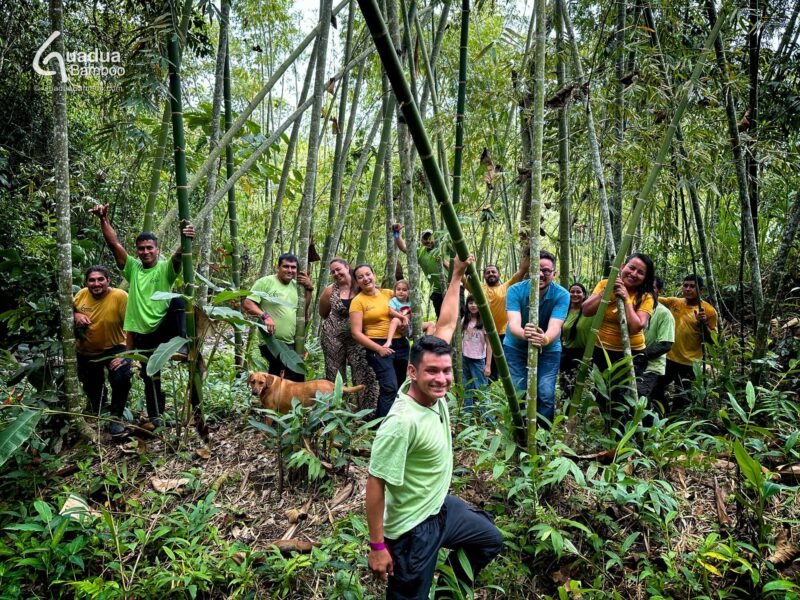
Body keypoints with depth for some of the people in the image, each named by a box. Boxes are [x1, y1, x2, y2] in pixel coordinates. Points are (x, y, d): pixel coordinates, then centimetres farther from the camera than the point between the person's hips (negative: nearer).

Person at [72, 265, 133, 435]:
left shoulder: (120, 296, -23)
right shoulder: (81, 294, -9)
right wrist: (76, 315, -13)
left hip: (113, 348, -4)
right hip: (86, 351, 5)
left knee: (122, 378, -29)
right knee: (91, 386, 20)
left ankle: (116, 418, -4)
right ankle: (94, 412, 57)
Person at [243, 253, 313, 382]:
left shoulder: (297, 285, 11)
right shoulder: (265, 282, -8)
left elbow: (305, 308, 12)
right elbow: (247, 303, -11)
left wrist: (309, 288, 0)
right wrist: (264, 316, -26)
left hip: (292, 343, 7)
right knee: (297, 374, -16)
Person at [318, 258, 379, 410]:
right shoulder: (330, 290, -2)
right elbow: (323, 314, 12)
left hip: (357, 338, 0)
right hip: (333, 338, 1)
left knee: (365, 374, -7)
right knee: (335, 376, 9)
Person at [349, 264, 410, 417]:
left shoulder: (389, 293, 8)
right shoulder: (358, 301, -4)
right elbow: (356, 333, -9)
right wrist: (378, 348, -16)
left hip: (401, 344, 6)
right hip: (378, 347, -5)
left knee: (399, 387, 12)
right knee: (390, 387, -18)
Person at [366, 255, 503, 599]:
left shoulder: (434, 392, -12)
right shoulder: (402, 422, -34)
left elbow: (445, 327, -4)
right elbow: (376, 483, -26)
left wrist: (457, 277, 1)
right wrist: (377, 546, -20)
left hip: (443, 506, 9)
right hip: (413, 528, -8)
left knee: (491, 540, 26)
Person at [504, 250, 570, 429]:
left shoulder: (562, 295, -21)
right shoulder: (516, 290, -22)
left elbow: (555, 327, -34)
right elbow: (513, 323, -35)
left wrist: (545, 339, -58)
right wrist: (523, 333, -59)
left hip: (549, 350, 0)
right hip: (515, 348, 0)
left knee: (546, 395, -8)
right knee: (517, 394, -1)